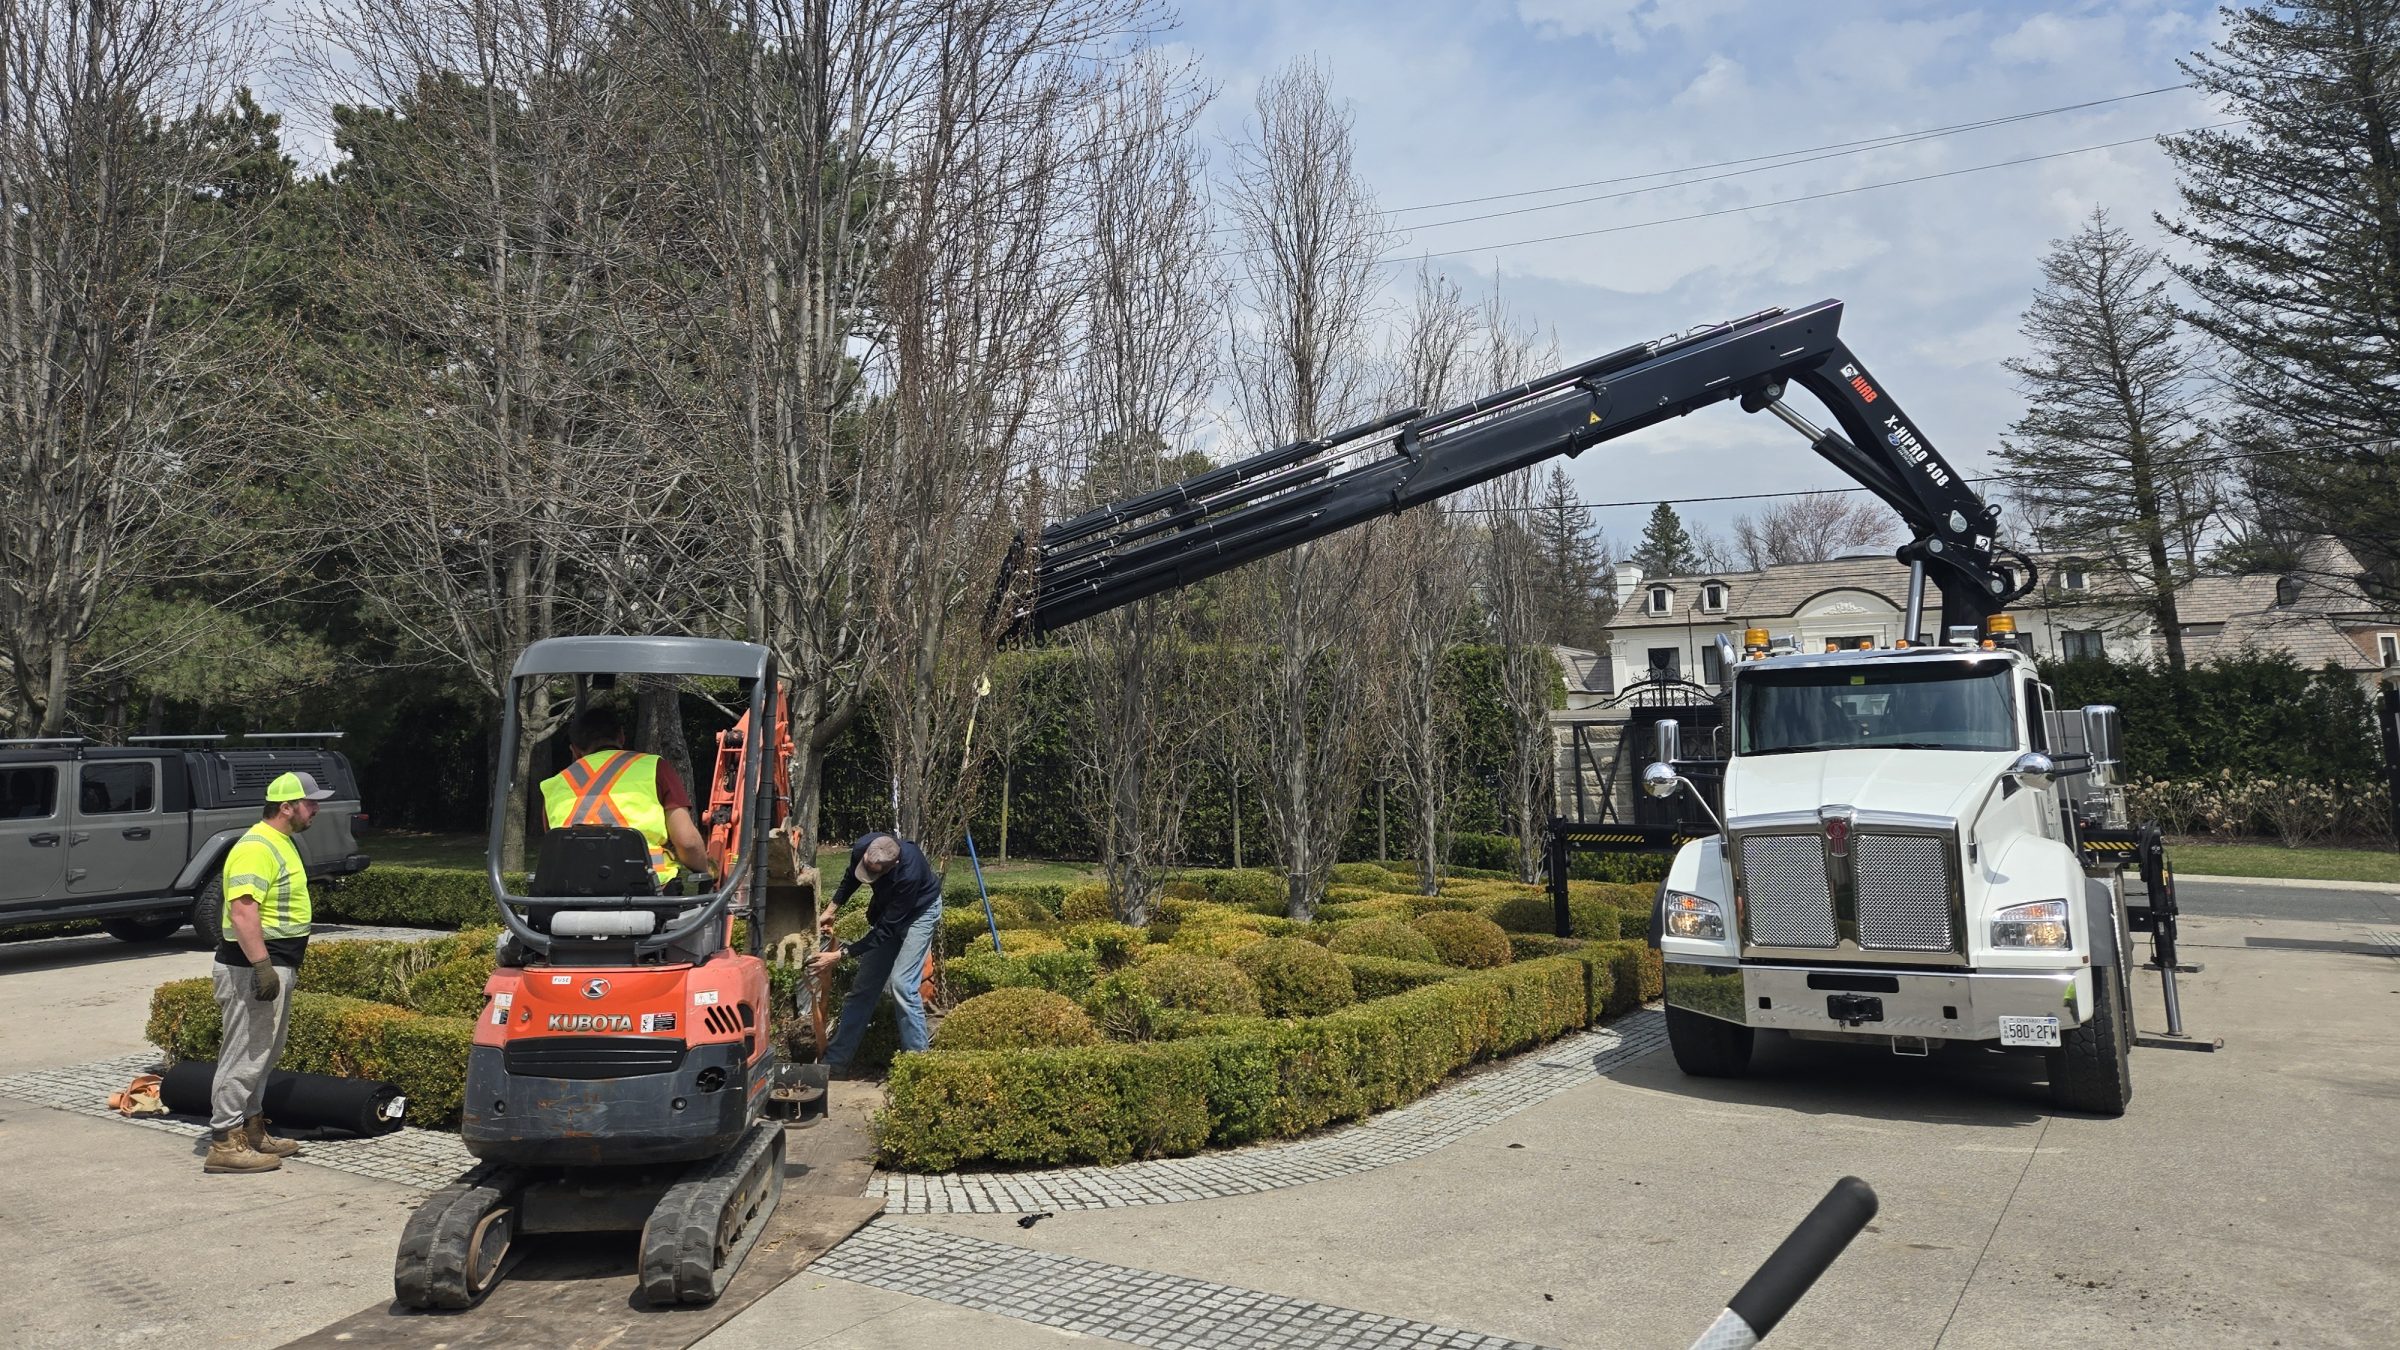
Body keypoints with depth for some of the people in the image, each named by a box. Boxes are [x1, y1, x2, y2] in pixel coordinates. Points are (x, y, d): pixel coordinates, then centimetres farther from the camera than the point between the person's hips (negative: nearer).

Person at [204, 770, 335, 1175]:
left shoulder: (282, 842, 15)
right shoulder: (256, 847, -19)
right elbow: (242, 911, -27)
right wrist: (262, 965, -30)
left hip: (276, 966, 11)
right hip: (252, 969, -11)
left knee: (263, 1054, 18)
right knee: (244, 1055, -5)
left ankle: (252, 1129, 28)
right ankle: (225, 1143, 1)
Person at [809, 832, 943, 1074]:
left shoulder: (909, 874, -42)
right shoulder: (862, 847, -26)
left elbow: (886, 929, -33)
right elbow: (851, 877, 2)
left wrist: (841, 954, -32)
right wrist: (832, 909, -1)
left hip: (919, 910, -6)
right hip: (886, 910, 6)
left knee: (902, 982, -19)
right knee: (865, 984, 5)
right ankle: (836, 1060, 11)